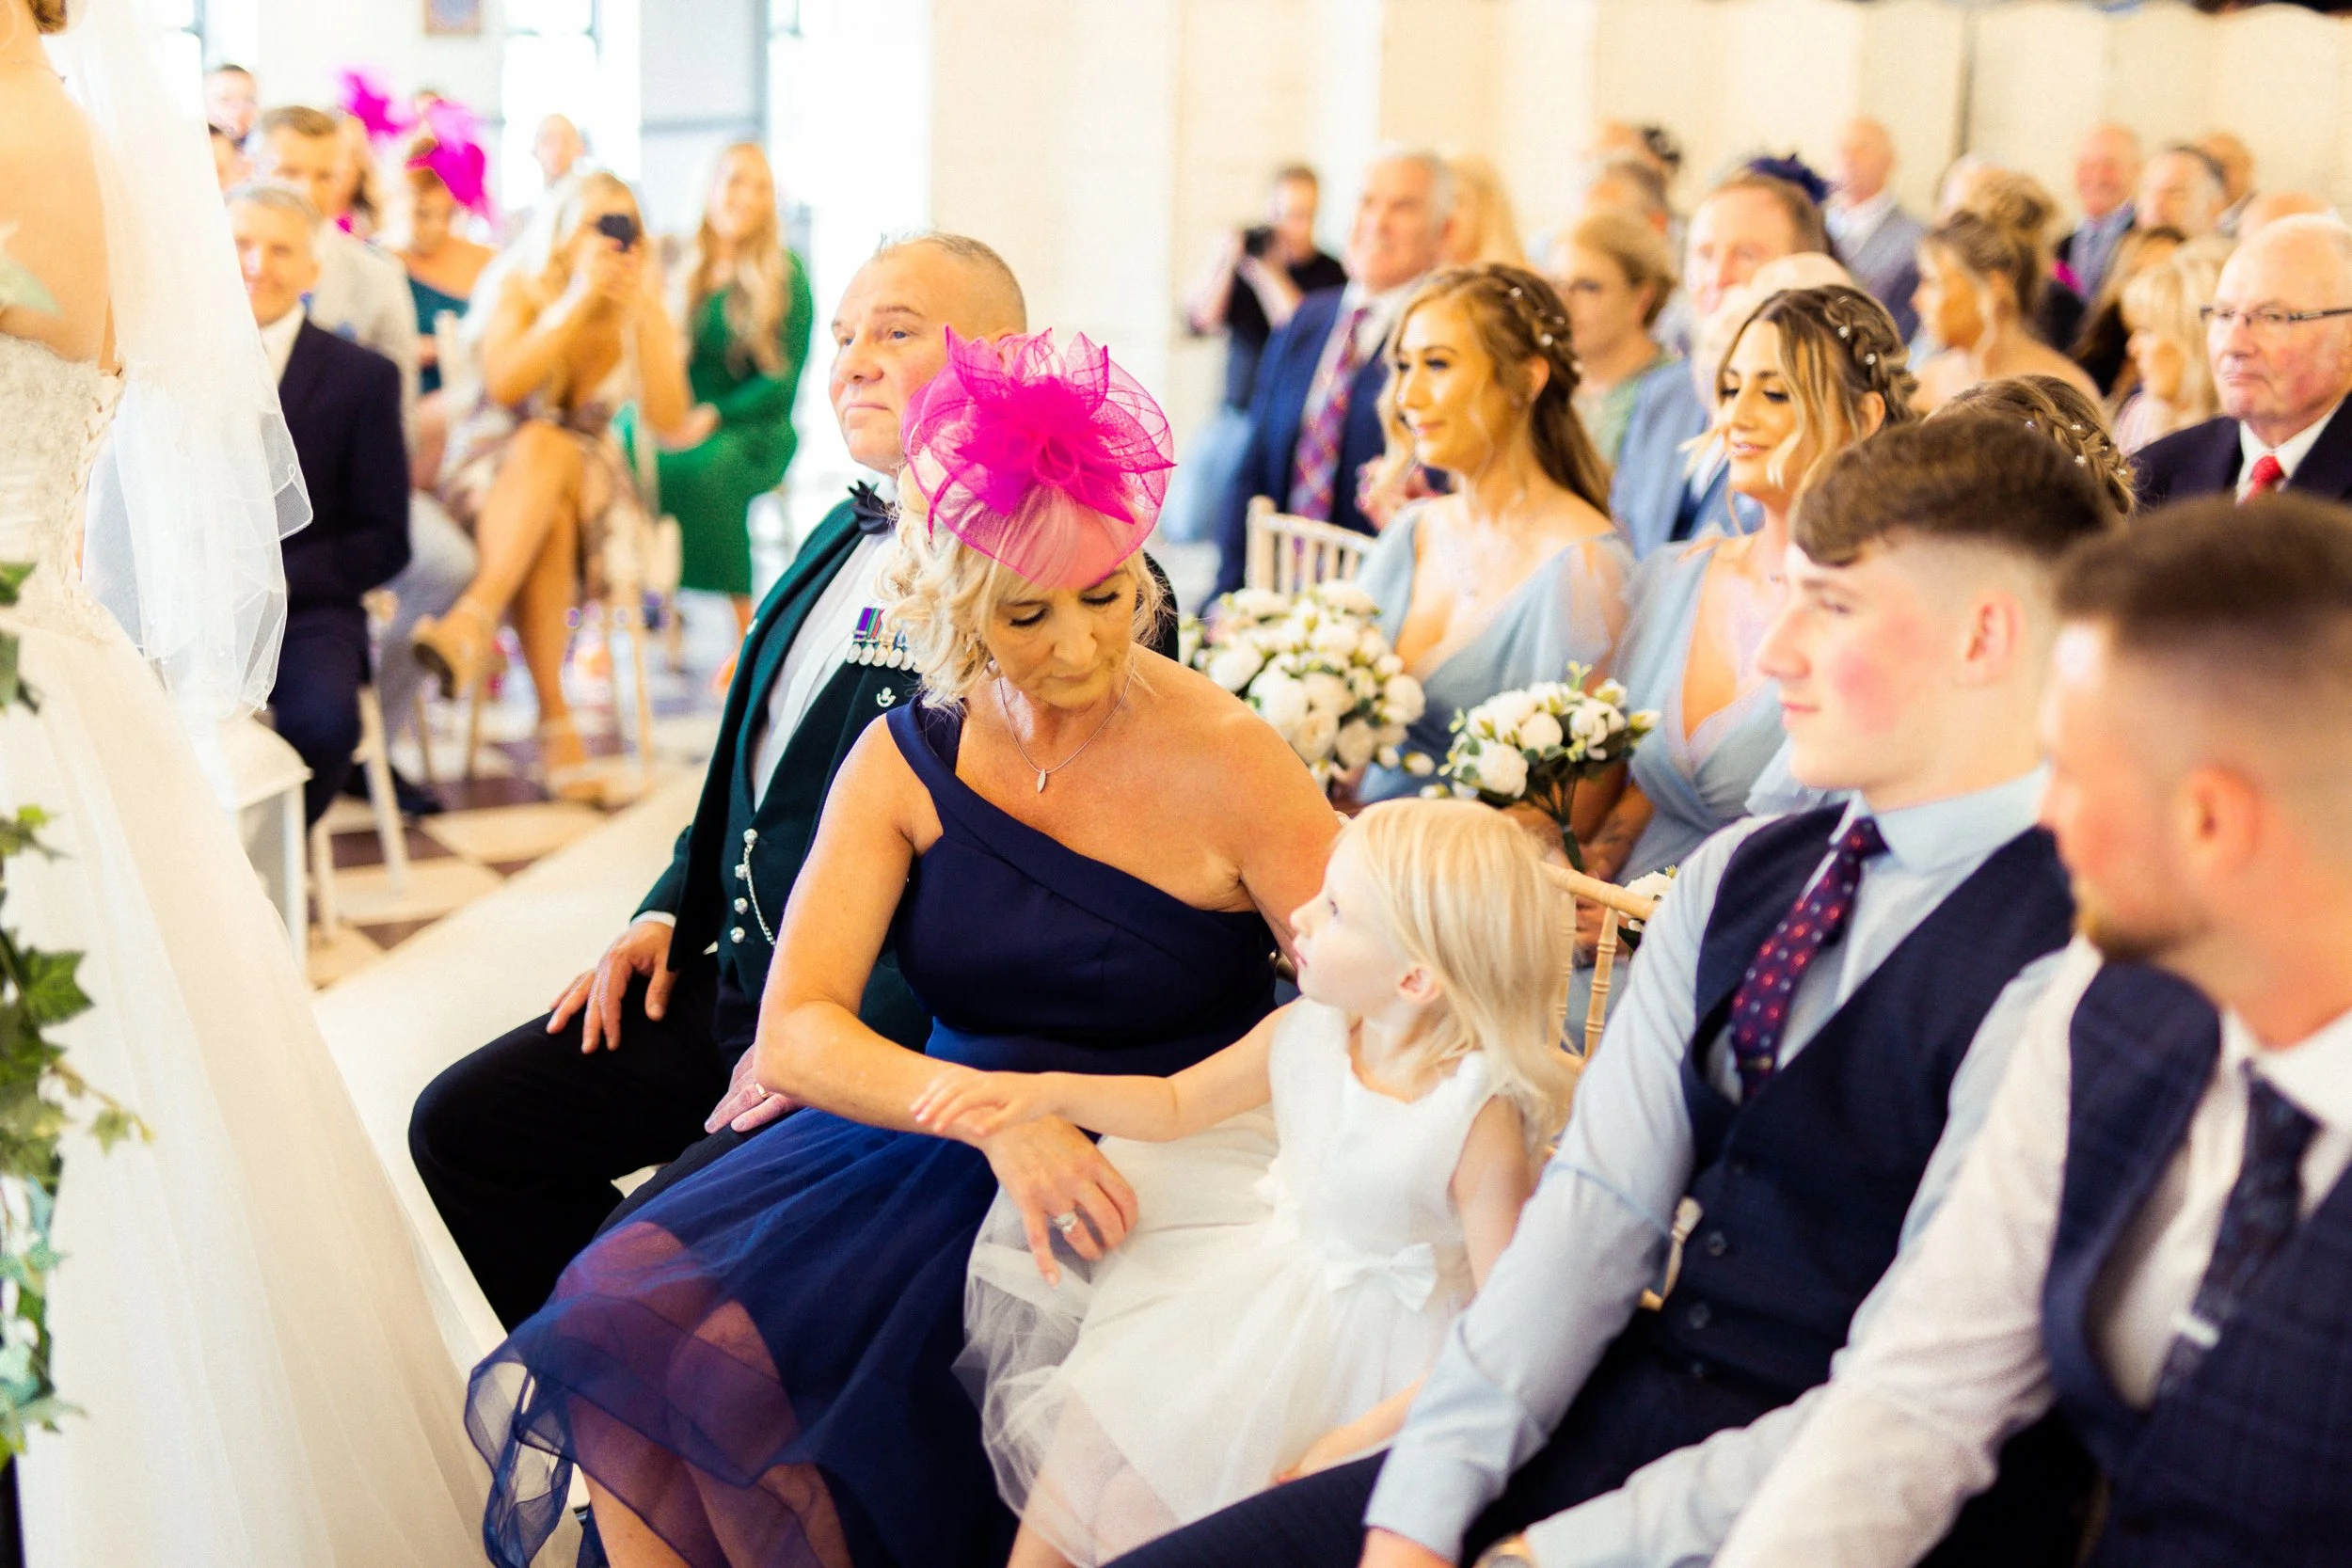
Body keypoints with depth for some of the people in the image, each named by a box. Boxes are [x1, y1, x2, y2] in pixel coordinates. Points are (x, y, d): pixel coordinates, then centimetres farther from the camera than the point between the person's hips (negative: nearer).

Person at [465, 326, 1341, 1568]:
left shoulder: (1222, 760, -10)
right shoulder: (907, 761, 0)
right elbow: (793, 1035, -10)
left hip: (1134, 1186, -4)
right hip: (937, 1132, 4)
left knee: (736, 1368, -23)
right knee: (630, 1309, -18)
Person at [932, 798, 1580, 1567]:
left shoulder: (1482, 1121, -28)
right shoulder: (1304, 1032, -10)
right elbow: (1176, 1104, 8)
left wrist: (1361, 1438, -27)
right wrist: (1047, 1091, -8)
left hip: (1369, 1349, -6)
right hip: (1263, 1274, 6)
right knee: (1089, 1419, 3)